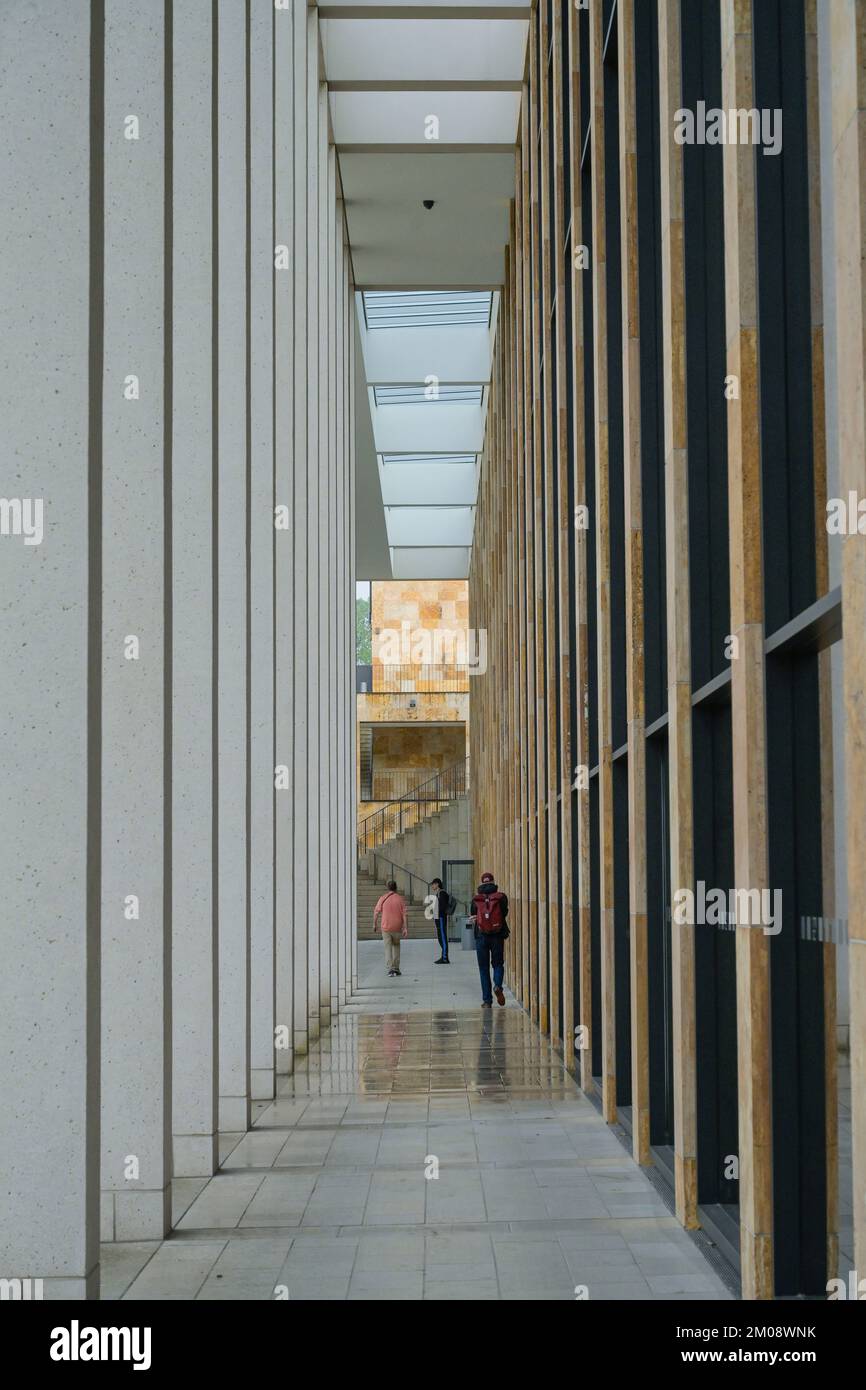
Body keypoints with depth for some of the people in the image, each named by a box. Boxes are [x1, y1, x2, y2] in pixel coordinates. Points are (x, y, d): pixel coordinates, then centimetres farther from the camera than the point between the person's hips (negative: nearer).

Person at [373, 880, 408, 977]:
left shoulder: (383, 898, -4)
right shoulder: (400, 899, -2)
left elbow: (376, 911, -1)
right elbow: (405, 914, -7)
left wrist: (375, 924, 11)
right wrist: (406, 928, -6)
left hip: (386, 927, -1)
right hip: (397, 928, 1)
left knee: (388, 948, 2)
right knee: (396, 945, 21)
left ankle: (390, 969, -11)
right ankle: (396, 968, 19)